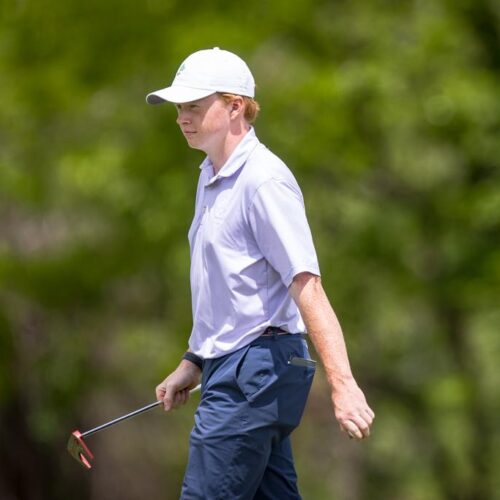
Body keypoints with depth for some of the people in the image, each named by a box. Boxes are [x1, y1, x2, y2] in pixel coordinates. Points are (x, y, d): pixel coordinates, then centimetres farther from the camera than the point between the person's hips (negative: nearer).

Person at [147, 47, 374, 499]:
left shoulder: (263, 179, -15)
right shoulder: (211, 179, 16)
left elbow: (308, 288, -22)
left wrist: (343, 384, -28)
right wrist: (192, 363, 25)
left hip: (254, 372, -10)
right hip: (234, 372, 10)